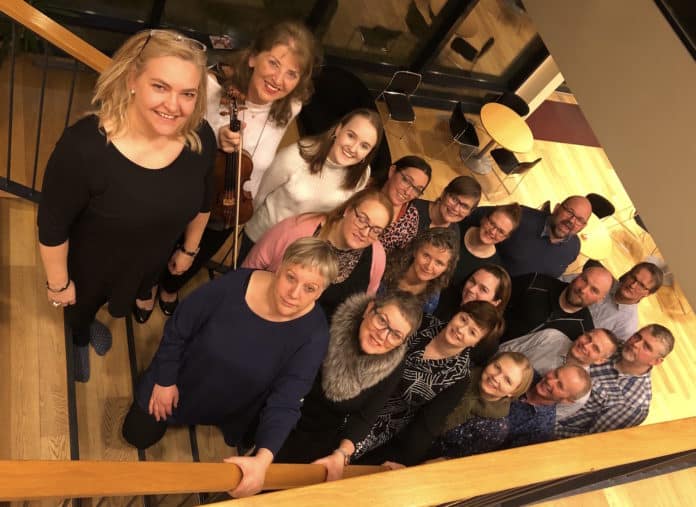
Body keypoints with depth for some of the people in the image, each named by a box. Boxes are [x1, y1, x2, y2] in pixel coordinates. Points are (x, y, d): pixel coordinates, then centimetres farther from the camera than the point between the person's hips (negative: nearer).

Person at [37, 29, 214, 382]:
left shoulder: (201, 138, -25)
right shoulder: (84, 145, -38)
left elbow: (202, 201, -4)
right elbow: (52, 226, -24)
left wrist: (188, 249, 9)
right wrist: (58, 283, -11)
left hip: (151, 262, 4)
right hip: (90, 265, -3)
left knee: (121, 301, 37)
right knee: (81, 307, 32)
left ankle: (91, 322, 74)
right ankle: (79, 340, 70)